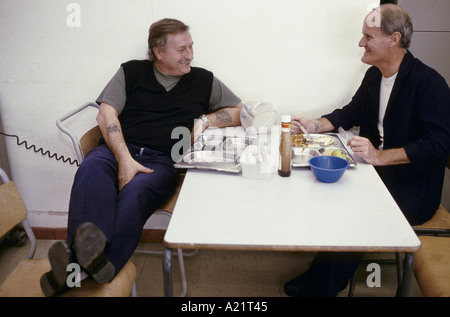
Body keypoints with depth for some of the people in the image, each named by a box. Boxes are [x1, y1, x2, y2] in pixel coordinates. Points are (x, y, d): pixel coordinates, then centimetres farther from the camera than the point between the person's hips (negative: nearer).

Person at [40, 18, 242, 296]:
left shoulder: (203, 80, 18)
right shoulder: (132, 72, 15)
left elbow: (241, 112, 20)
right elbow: (106, 114, 4)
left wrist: (204, 120, 2)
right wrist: (124, 159, -12)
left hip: (162, 160, 0)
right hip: (118, 149, 1)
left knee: (135, 193, -35)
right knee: (91, 169, -36)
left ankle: (82, 267, -49)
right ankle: (87, 250, -54)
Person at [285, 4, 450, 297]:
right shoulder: (374, 75, 6)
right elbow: (352, 113, 19)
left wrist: (380, 156, -29)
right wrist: (314, 126, 4)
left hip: (413, 191, -7)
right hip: (376, 174, 7)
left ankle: (322, 287, 1)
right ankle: (317, 279, 8)